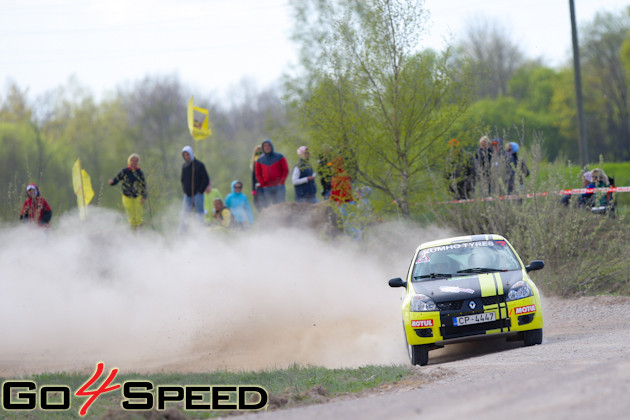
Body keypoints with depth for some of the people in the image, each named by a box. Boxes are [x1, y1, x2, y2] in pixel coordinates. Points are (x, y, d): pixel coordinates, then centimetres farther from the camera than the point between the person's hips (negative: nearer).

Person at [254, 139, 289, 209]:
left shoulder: (279, 157, 5)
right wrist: (263, 184, -2)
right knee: (267, 206, -2)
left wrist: (281, 182, -7)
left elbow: (285, 170, 4)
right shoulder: (260, 160, 10)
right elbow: (258, 174, 11)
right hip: (266, 188, 2)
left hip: (279, 187, -2)